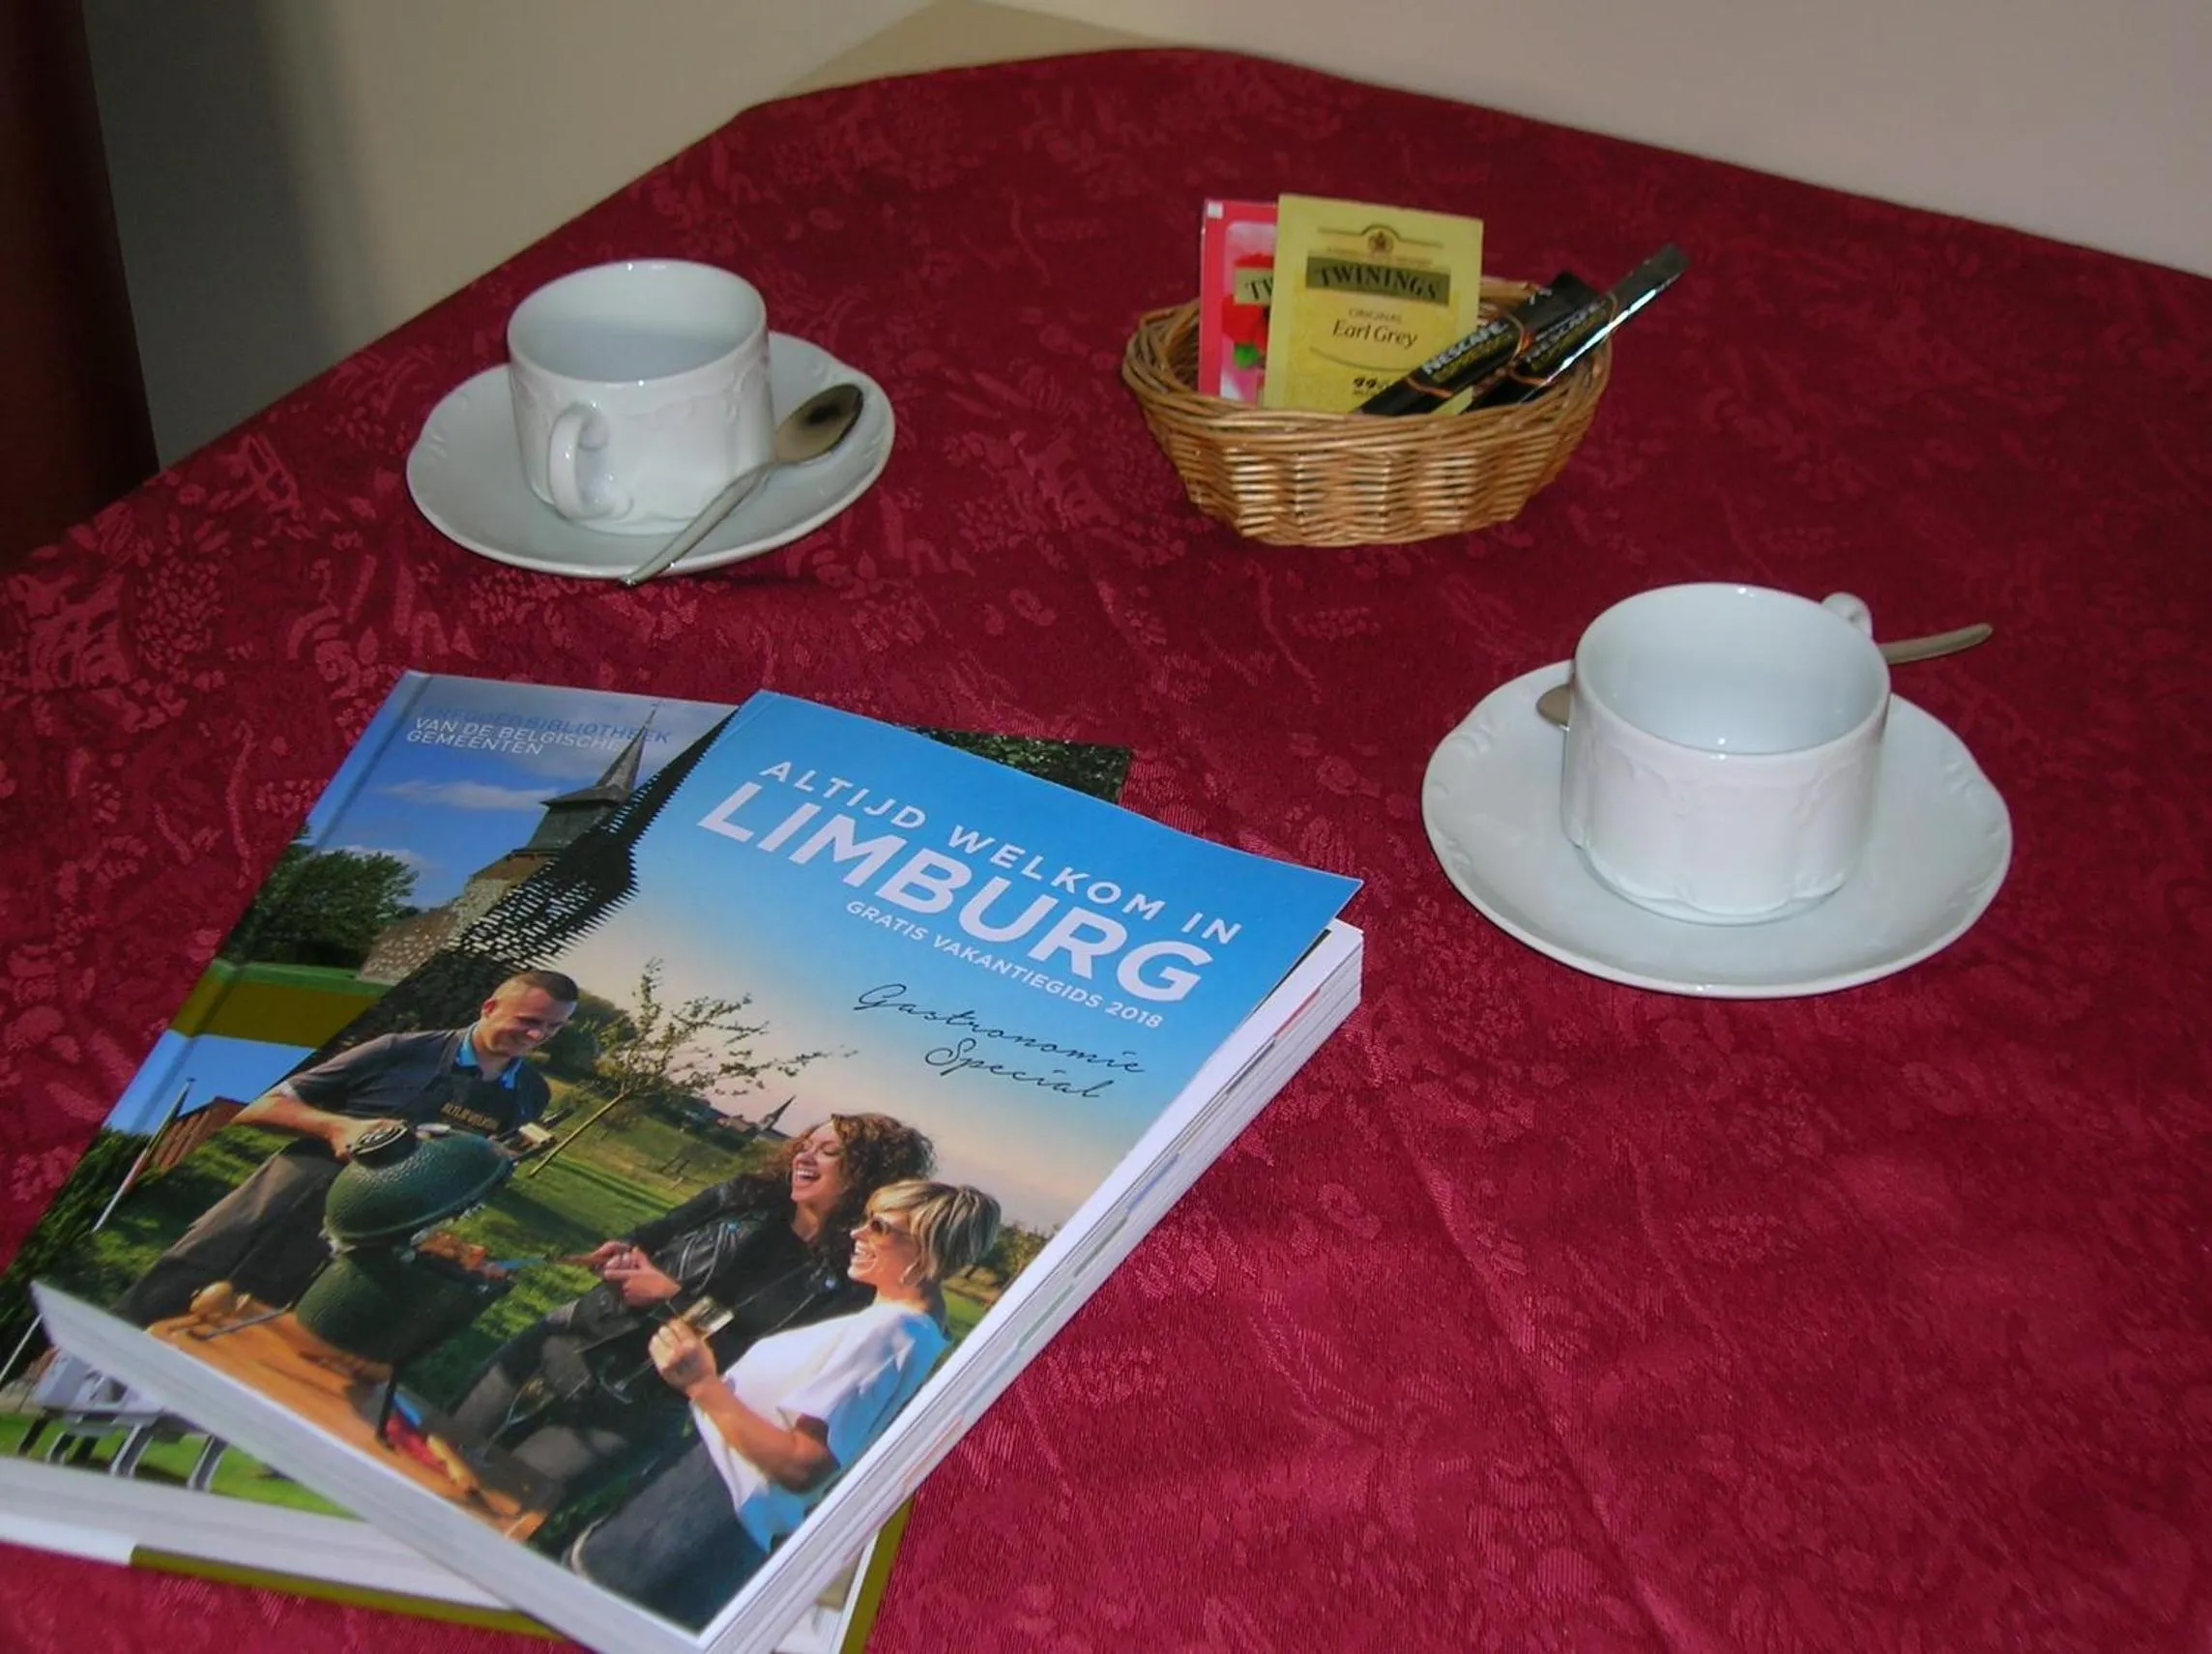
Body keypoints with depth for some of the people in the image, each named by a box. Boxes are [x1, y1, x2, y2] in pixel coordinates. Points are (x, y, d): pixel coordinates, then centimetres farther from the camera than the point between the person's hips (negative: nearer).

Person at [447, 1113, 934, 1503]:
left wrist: (676, 1298, -18)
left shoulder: (843, 1286, -15)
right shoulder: (744, 1199, -1)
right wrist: (623, 1253, -13)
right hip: (562, 1343, 4)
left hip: (629, 1417, -4)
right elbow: (648, 1238, 10)